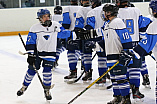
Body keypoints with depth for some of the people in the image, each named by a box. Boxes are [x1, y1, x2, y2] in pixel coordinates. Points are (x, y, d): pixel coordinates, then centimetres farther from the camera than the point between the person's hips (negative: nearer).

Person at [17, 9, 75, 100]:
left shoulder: (56, 25, -5)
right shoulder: (35, 28, -11)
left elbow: (62, 33, 9)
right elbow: (30, 43, -8)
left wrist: (72, 34, -9)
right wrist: (31, 55, -12)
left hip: (50, 53, 0)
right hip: (37, 52, 0)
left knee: (47, 70, -10)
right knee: (32, 69, 3)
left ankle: (47, 90, 7)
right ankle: (24, 86, 25)